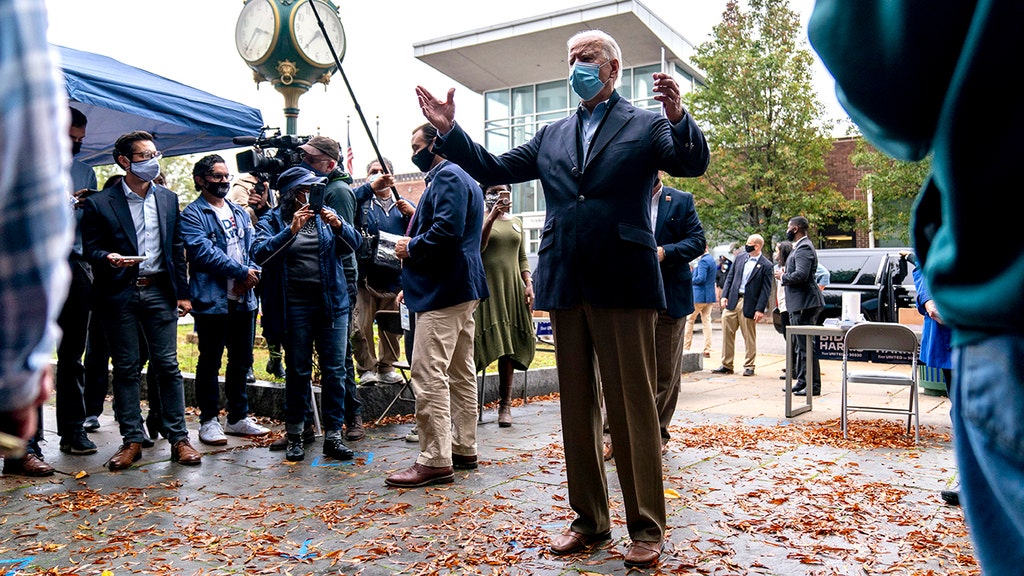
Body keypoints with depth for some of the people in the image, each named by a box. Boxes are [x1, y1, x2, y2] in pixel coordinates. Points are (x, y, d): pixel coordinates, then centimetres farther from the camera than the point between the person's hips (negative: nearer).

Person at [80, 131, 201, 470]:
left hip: (159, 291, 2)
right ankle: (132, 441, 14)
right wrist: (109, 258, -22)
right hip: (119, 295, -2)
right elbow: (90, 248, 2)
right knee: (126, 369, 5)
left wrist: (182, 292, 8)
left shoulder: (168, 200, 12)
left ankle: (178, 438, 7)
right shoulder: (100, 203, 1)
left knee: (168, 366, 0)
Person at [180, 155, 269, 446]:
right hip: (212, 299, -6)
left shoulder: (240, 213, 17)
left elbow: (254, 246, 10)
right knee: (210, 362, 3)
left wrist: (251, 274, -9)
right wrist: (241, 272, -16)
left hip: (243, 299, 6)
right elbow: (204, 251, -17)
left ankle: (238, 417, 24)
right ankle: (209, 420, 14)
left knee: (242, 360, 12)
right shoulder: (192, 215, -4)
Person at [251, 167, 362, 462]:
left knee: (334, 370, 2)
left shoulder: (325, 214, 10)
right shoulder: (273, 220, 3)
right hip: (295, 305, -2)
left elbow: (352, 244, 2)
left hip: (332, 302, 2)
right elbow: (260, 253, -13)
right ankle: (294, 435, 20)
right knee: (297, 371, 7)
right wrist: (291, 230, -23)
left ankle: (333, 435, 10)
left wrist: (338, 225, -17)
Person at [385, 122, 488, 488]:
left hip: (443, 292, -11)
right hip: (463, 289, 11)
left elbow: (446, 231, -25)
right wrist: (412, 283, 25)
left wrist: (410, 248, -9)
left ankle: (435, 461, -9)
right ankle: (464, 449, 22)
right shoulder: (464, 179, 23)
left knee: (429, 376, -11)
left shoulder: (447, 177, -10)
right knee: (460, 374, 13)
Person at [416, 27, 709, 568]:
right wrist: (448, 129, 3)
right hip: (566, 285, 5)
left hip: (622, 282, -5)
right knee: (577, 406, 11)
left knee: (633, 407, 0)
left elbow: (693, 163, -11)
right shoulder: (551, 136, 17)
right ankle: (589, 518, 25)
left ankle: (646, 527, 13)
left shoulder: (646, 124, 4)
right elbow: (493, 168, 13)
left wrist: (678, 117, -29)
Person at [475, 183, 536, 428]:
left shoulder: (516, 222, 17)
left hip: (512, 288, 4)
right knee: (484, 342, -6)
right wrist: (492, 217, -20)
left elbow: (522, 258, 17)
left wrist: (529, 284, 4)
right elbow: (477, 248, -13)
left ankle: (505, 404, 8)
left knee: (509, 347, 2)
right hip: (486, 287, -3)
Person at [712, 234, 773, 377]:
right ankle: (726, 365, 14)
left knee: (749, 337, 5)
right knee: (727, 333, 6)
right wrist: (724, 296, 2)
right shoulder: (740, 257, 9)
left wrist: (760, 309, -14)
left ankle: (749, 366, 18)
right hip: (732, 301, 5)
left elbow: (766, 290, -8)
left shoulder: (766, 265, -6)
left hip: (749, 305, -5)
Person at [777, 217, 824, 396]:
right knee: (799, 345, 16)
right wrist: (785, 277, 12)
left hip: (805, 303, -11)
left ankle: (813, 385, -3)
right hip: (798, 303, 11)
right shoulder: (800, 247, 18)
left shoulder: (804, 248, -15)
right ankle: (802, 382, 24)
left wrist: (783, 277, -12)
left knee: (806, 345, -8)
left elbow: (801, 274, -26)